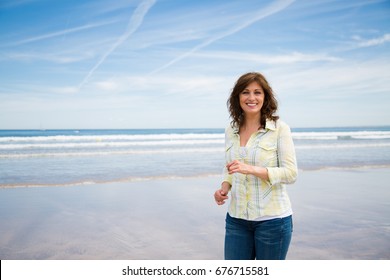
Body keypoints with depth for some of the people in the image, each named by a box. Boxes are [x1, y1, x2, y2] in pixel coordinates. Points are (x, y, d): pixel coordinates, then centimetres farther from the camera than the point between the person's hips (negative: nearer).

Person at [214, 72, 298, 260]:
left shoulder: (279, 128, -8)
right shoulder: (231, 131, 7)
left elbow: (291, 173, -12)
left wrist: (252, 169, -25)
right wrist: (224, 188, -4)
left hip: (272, 218, -4)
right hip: (237, 218, 4)